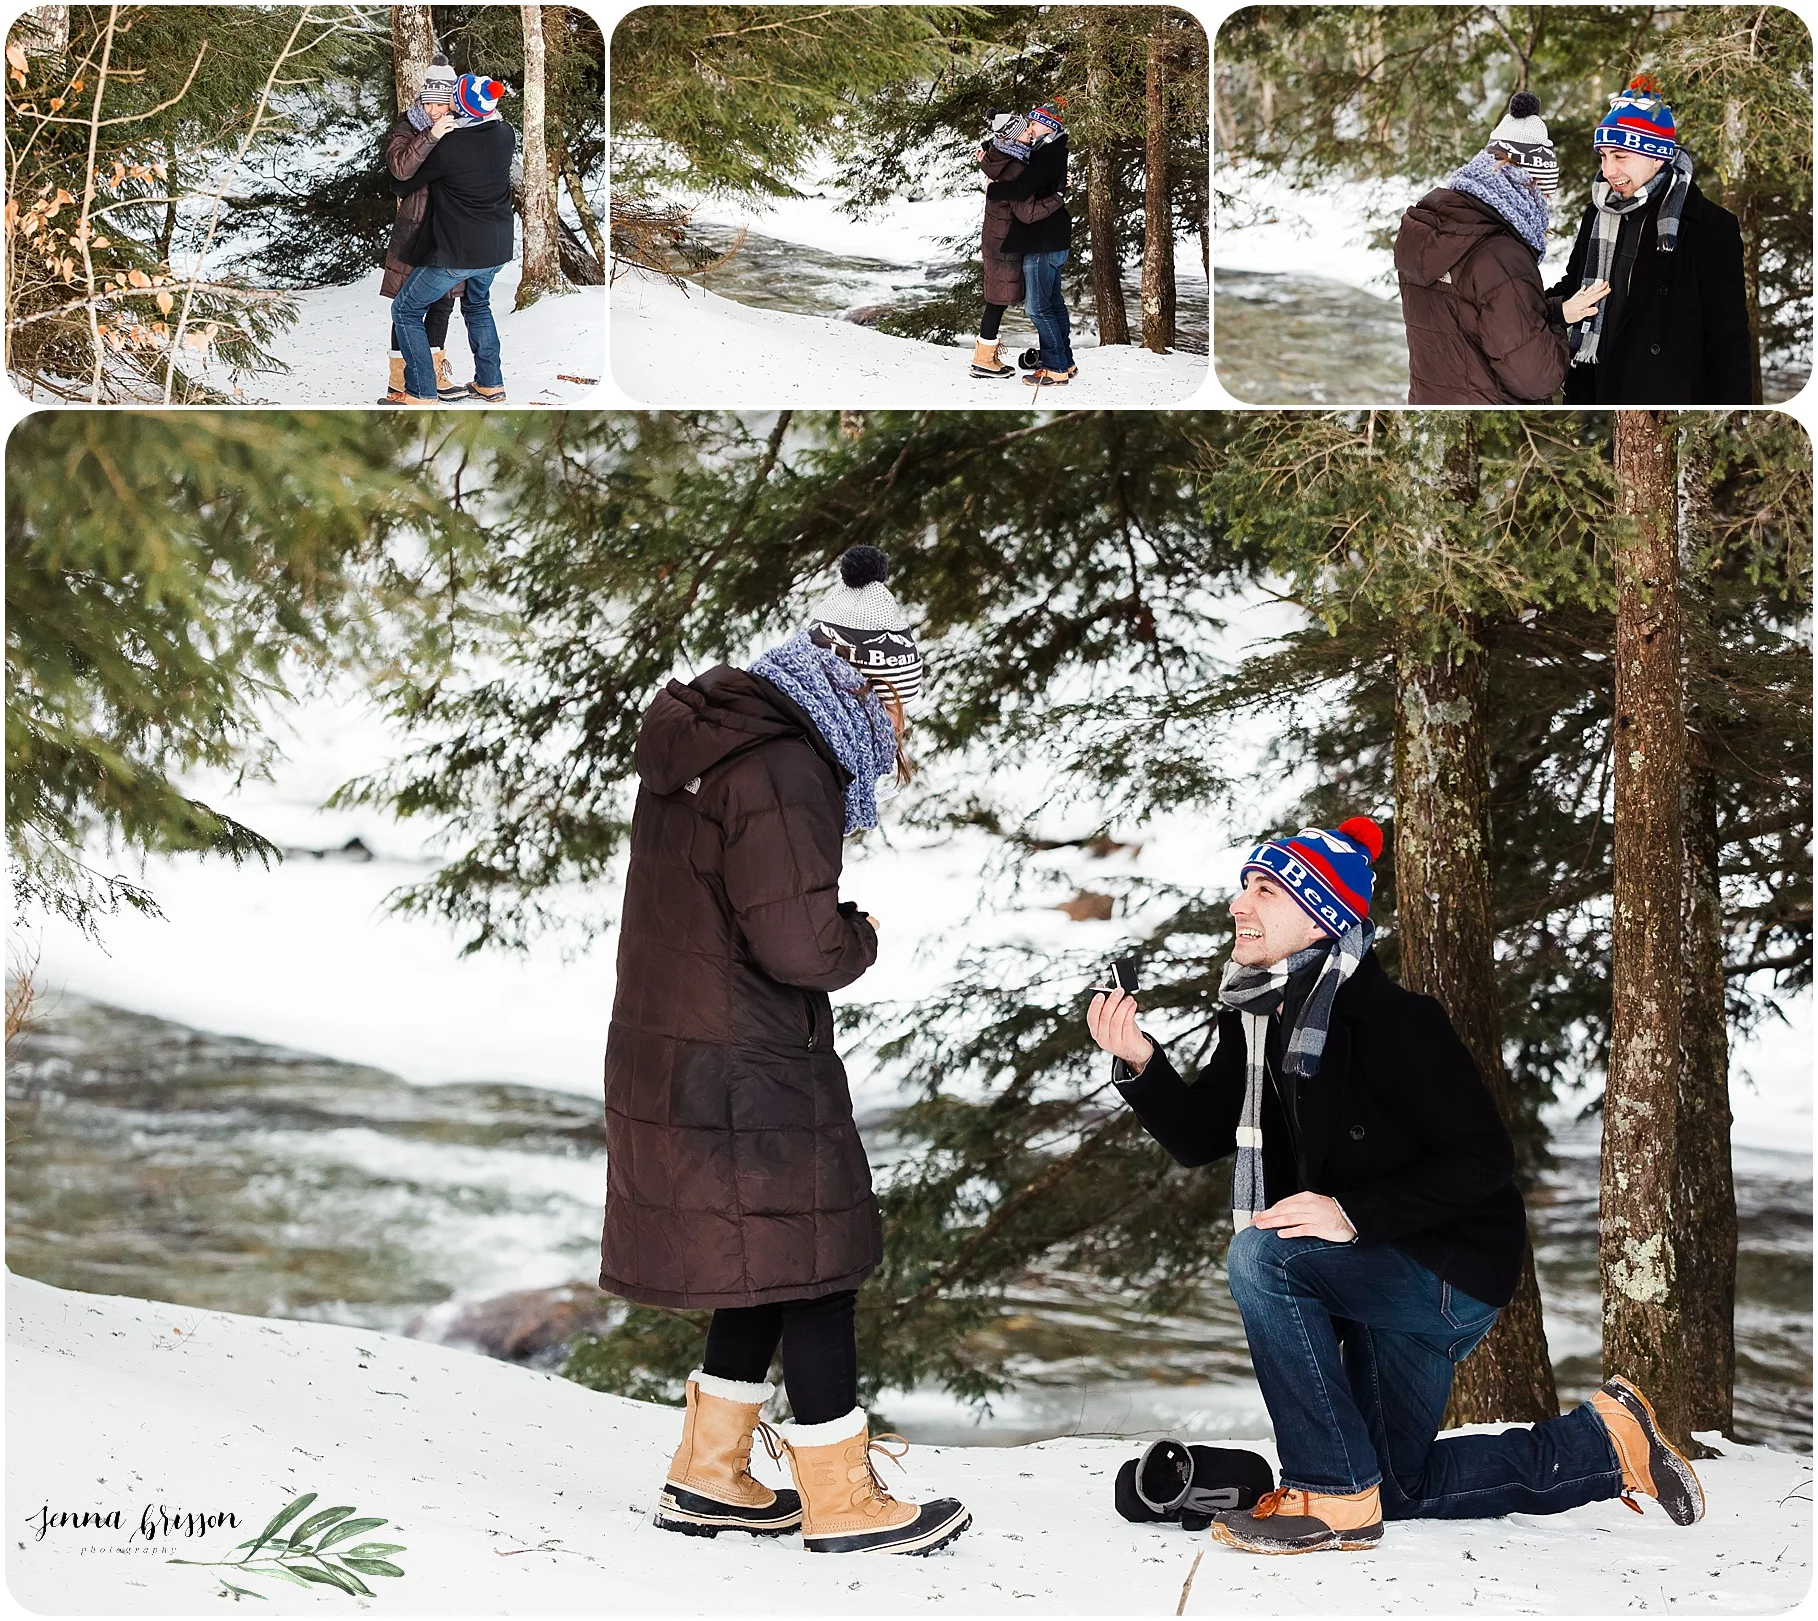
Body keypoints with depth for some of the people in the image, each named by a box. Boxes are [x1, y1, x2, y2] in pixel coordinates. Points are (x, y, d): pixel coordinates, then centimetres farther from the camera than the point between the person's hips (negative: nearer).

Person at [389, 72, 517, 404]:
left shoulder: (446, 147, -20)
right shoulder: (504, 134, -4)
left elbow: (401, 186, -7)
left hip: (457, 252, -6)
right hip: (497, 250, 7)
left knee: (406, 311, 9)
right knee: (477, 305, 33)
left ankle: (421, 394, 5)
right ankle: (491, 383, 33)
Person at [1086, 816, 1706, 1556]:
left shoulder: (1390, 1018, -24)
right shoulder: (1257, 1017, 1)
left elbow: (1485, 1158, -25)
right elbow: (1199, 1136, 2)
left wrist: (1355, 1215, -32)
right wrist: (1141, 1065, -16)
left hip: (1454, 1273, -9)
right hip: (1377, 1275, 9)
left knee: (1259, 1255, -30)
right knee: (1397, 1489, 19)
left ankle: (1331, 1496, -21)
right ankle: (1603, 1443, 32)